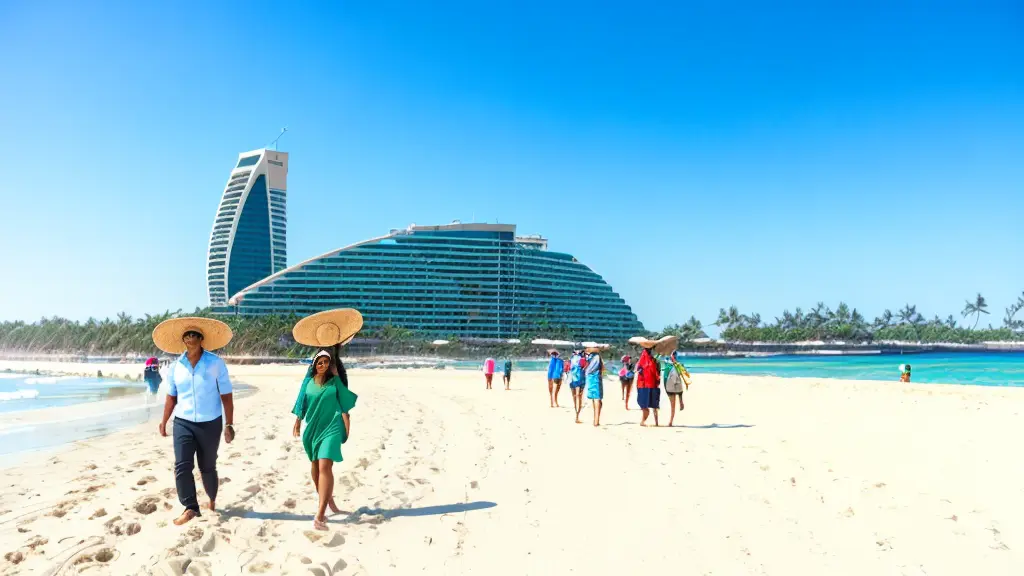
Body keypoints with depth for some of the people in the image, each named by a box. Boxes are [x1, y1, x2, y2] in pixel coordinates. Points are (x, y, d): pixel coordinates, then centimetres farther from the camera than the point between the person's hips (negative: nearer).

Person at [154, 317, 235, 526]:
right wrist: (164, 422, 15)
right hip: (183, 423, 2)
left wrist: (229, 425, -10)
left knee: (207, 467, 11)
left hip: (210, 424, -2)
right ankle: (190, 508, -5)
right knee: (182, 466, -12)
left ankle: (212, 499, 34)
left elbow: (226, 396, -7)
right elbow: (171, 397, 13)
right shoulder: (175, 367, 1)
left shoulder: (216, 363, -9)